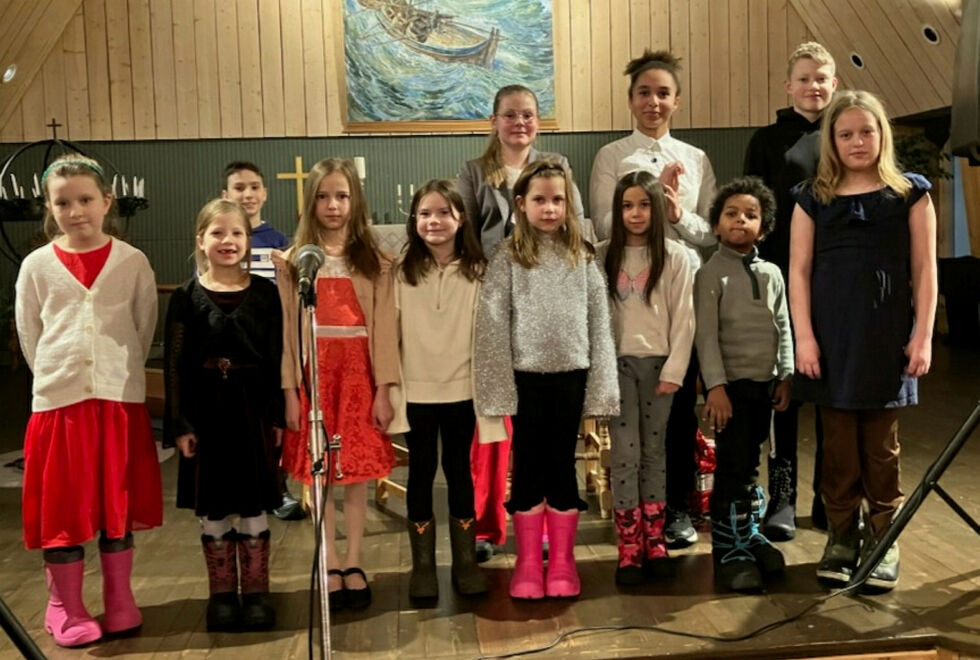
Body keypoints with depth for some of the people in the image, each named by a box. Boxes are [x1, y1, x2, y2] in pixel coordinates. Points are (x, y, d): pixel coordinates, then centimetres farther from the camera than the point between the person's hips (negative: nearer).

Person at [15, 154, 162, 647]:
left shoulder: (132, 262, 0)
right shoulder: (36, 265, 1)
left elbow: (146, 329, 6)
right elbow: (29, 337, 7)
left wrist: (121, 373, 6)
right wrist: (56, 378, 4)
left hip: (121, 399, 0)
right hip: (57, 401, 0)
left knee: (117, 506, 10)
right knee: (62, 509, 6)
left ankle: (119, 603, 23)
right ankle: (66, 609, 21)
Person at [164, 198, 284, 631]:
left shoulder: (265, 292, 0)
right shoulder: (187, 297, -1)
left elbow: (277, 358, 1)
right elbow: (175, 365, -1)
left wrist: (279, 416, -2)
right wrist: (179, 425, -5)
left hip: (254, 408, 0)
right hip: (206, 410, 0)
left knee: (254, 506, 8)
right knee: (213, 508, 9)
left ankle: (256, 591, 22)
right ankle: (222, 593, 23)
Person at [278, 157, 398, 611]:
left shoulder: (374, 262, 5)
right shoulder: (295, 261, 5)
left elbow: (383, 328, 0)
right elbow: (286, 329, 1)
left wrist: (383, 388, -7)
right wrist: (290, 390, -6)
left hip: (359, 375, 0)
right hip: (313, 375, 0)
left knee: (357, 471, 5)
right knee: (318, 473, 4)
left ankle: (353, 564, 16)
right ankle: (331, 567, 16)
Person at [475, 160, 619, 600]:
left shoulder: (582, 257, 3)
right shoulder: (507, 257, -2)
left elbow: (599, 323, 3)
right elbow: (491, 324, -6)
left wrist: (600, 385, -1)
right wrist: (499, 386, -10)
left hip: (570, 375, 1)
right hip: (526, 376, -1)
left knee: (563, 465, 10)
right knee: (528, 467, 8)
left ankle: (562, 560, 22)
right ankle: (528, 562, 20)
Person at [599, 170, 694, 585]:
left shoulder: (674, 257, 1)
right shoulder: (603, 257, 4)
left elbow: (683, 318, -2)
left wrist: (674, 370, -8)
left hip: (658, 362, 0)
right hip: (617, 363, 0)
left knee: (654, 451, 7)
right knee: (625, 453, -2)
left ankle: (654, 541, 16)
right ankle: (629, 548, 3)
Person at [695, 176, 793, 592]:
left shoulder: (772, 273, 10)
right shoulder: (711, 274, -6)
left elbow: (783, 328, 14)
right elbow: (706, 334, -11)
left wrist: (785, 377, 9)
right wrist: (715, 385, -16)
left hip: (764, 383, 5)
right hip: (730, 384, -5)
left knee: (750, 465, 14)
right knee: (732, 467, -3)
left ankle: (750, 535, 28)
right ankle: (730, 550, 7)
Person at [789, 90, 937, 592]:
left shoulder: (909, 193, 6)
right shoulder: (814, 198, 7)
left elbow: (924, 269, 4)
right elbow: (799, 269, 3)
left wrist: (923, 335, -3)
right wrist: (804, 336, -4)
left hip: (887, 338, 0)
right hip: (832, 338, 1)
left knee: (881, 446, 4)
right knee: (838, 444, 5)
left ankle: (883, 542, 16)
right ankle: (841, 537, 17)